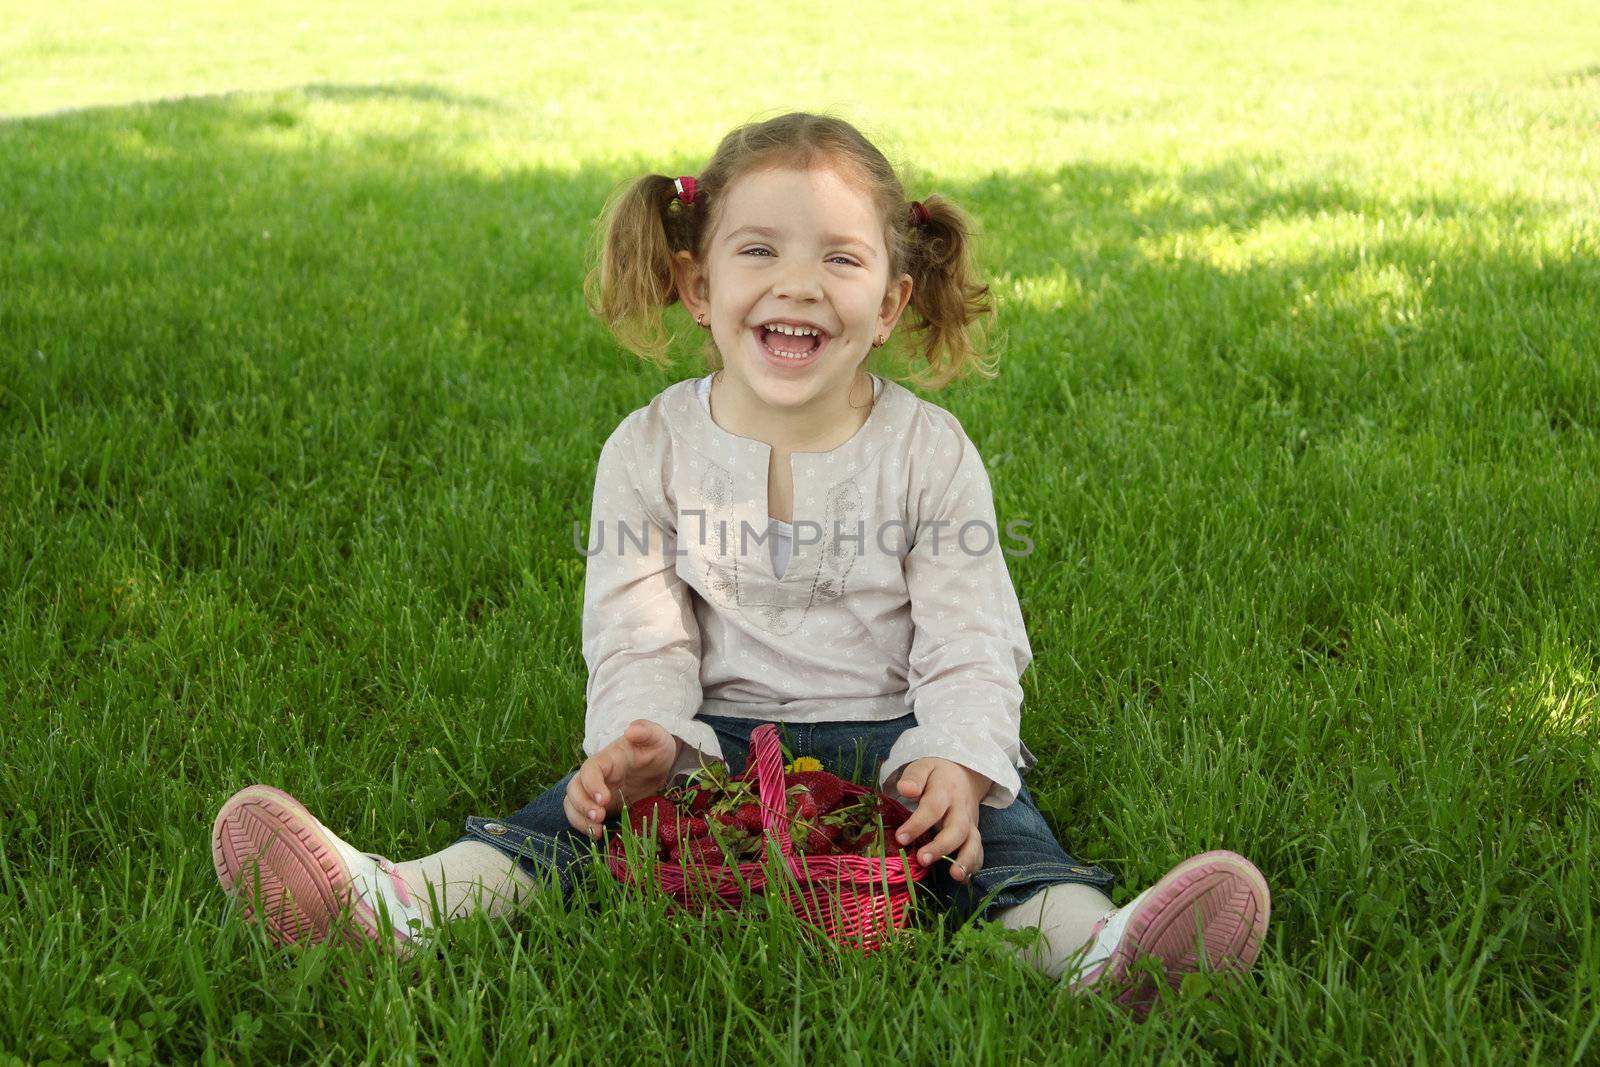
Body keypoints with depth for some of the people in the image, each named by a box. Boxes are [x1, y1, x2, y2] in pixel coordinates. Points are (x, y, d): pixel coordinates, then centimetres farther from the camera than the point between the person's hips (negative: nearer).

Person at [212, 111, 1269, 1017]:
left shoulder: (931, 451, -3)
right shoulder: (651, 450, 0)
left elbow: (969, 645, -8)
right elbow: (638, 635, -4)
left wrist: (955, 761, -27)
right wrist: (643, 736, -25)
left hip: (891, 732, -1)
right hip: (716, 729, 1)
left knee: (990, 814, -29)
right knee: (600, 798, -24)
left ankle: (1093, 947, -54)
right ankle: (400, 902, -42)